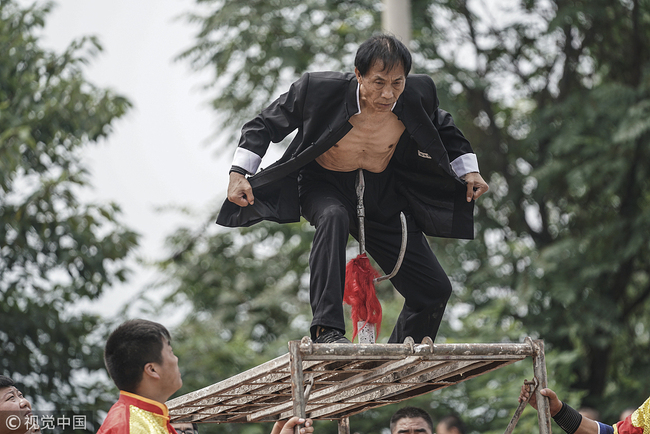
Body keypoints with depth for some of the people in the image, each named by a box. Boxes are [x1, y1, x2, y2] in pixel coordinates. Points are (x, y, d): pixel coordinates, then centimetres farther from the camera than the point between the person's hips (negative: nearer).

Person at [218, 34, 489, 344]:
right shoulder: (320, 89, -27)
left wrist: (468, 169, -1)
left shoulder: (418, 95, -19)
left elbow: (443, 129, 6)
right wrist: (239, 173, -19)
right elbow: (265, 124, -11)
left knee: (435, 290, -2)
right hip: (323, 187, -3)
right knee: (333, 217, -41)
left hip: (381, 196, 3)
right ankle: (326, 330, -41)